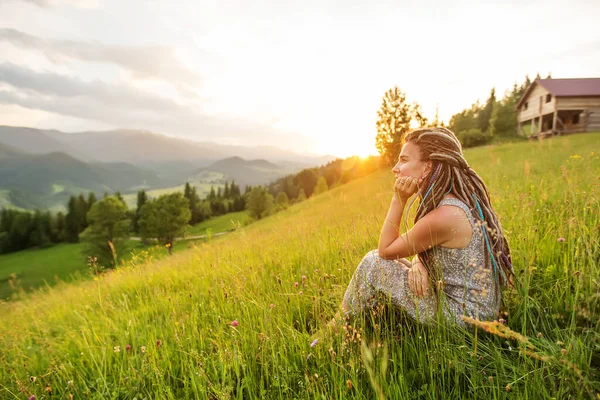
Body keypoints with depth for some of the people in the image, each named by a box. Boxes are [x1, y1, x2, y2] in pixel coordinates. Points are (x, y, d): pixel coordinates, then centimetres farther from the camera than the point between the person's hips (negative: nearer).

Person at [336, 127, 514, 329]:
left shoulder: (443, 216, -28)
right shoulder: (459, 199, 1)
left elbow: (385, 249, -13)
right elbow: (425, 250, 11)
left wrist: (399, 199, -16)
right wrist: (418, 264, -11)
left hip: (464, 316, -9)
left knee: (374, 263, -9)